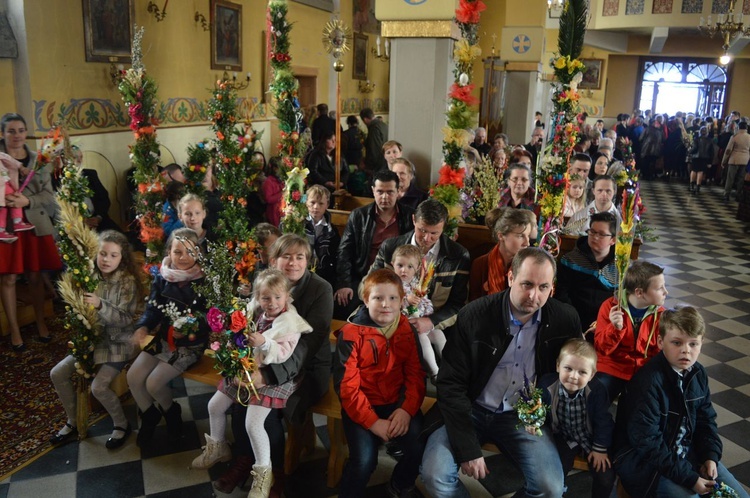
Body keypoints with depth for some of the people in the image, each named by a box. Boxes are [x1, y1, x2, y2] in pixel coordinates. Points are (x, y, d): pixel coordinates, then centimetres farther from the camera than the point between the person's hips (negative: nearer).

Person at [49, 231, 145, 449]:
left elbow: (125, 320, -23)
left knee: (98, 386, -21)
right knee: (57, 374, 0)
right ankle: (73, 421, 19)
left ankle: (122, 425, 4)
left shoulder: (128, 282, -18)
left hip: (119, 342, -7)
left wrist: (100, 305, -36)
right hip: (94, 339, 7)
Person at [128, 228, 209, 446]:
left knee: (154, 383, -14)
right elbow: (153, 308, 1)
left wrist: (192, 329, -33)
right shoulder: (162, 277, -2)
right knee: (133, 377, -2)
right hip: (163, 337, 6)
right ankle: (149, 416, 25)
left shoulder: (204, 281, -18)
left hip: (191, 343, -6)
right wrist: (143, 327, -18)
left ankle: (172, 413, 19)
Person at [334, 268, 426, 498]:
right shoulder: (351, 334, -10)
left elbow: (415, 374, 1)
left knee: (420, 448, -18)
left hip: (398, 402, 3)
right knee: (364, 460, -23)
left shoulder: (408, 330, 2)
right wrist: (373, 421, -18)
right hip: (361, 405, -3)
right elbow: (347, 386, -11)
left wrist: (407, 409, -15)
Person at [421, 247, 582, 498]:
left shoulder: (565, 319, -9)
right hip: (470, 411, -1)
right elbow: (451, 384, -13)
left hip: (524, 416, 2)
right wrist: (469, 450, -18)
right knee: (435, 475, -21)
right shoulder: (474, 315, -15)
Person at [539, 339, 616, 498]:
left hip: (590, 437, 0)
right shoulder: (547, 385, -24)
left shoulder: (596, 390, -27)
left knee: (606, 477, -8)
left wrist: (600, 448, -8)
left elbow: (603, 421, -13)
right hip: (564, 437, 0)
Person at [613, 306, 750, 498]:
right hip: (643, 460, -7)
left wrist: (711, 455, -3)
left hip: (687, 451, 8)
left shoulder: (698, 374, -2)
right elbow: (646, 442, -26)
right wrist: (689, 477, -21)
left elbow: (706, 419, 12)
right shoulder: (648, 382, -28)